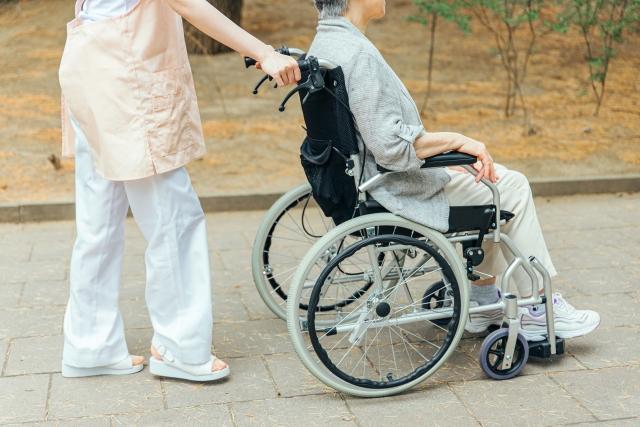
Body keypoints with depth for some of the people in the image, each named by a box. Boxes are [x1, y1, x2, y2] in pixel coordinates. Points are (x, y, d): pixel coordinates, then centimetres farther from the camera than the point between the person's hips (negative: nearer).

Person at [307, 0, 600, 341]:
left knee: (489, 174, 21)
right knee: (512, 187, 0)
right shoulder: (357, 53, -25)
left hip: (363, 179, 10)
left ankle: (483, 302, 24)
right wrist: (457, 140, -18)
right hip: (395, 190, -10)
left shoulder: (324, 44, 7)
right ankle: (539, 311, 10)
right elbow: (392, 146, -29)